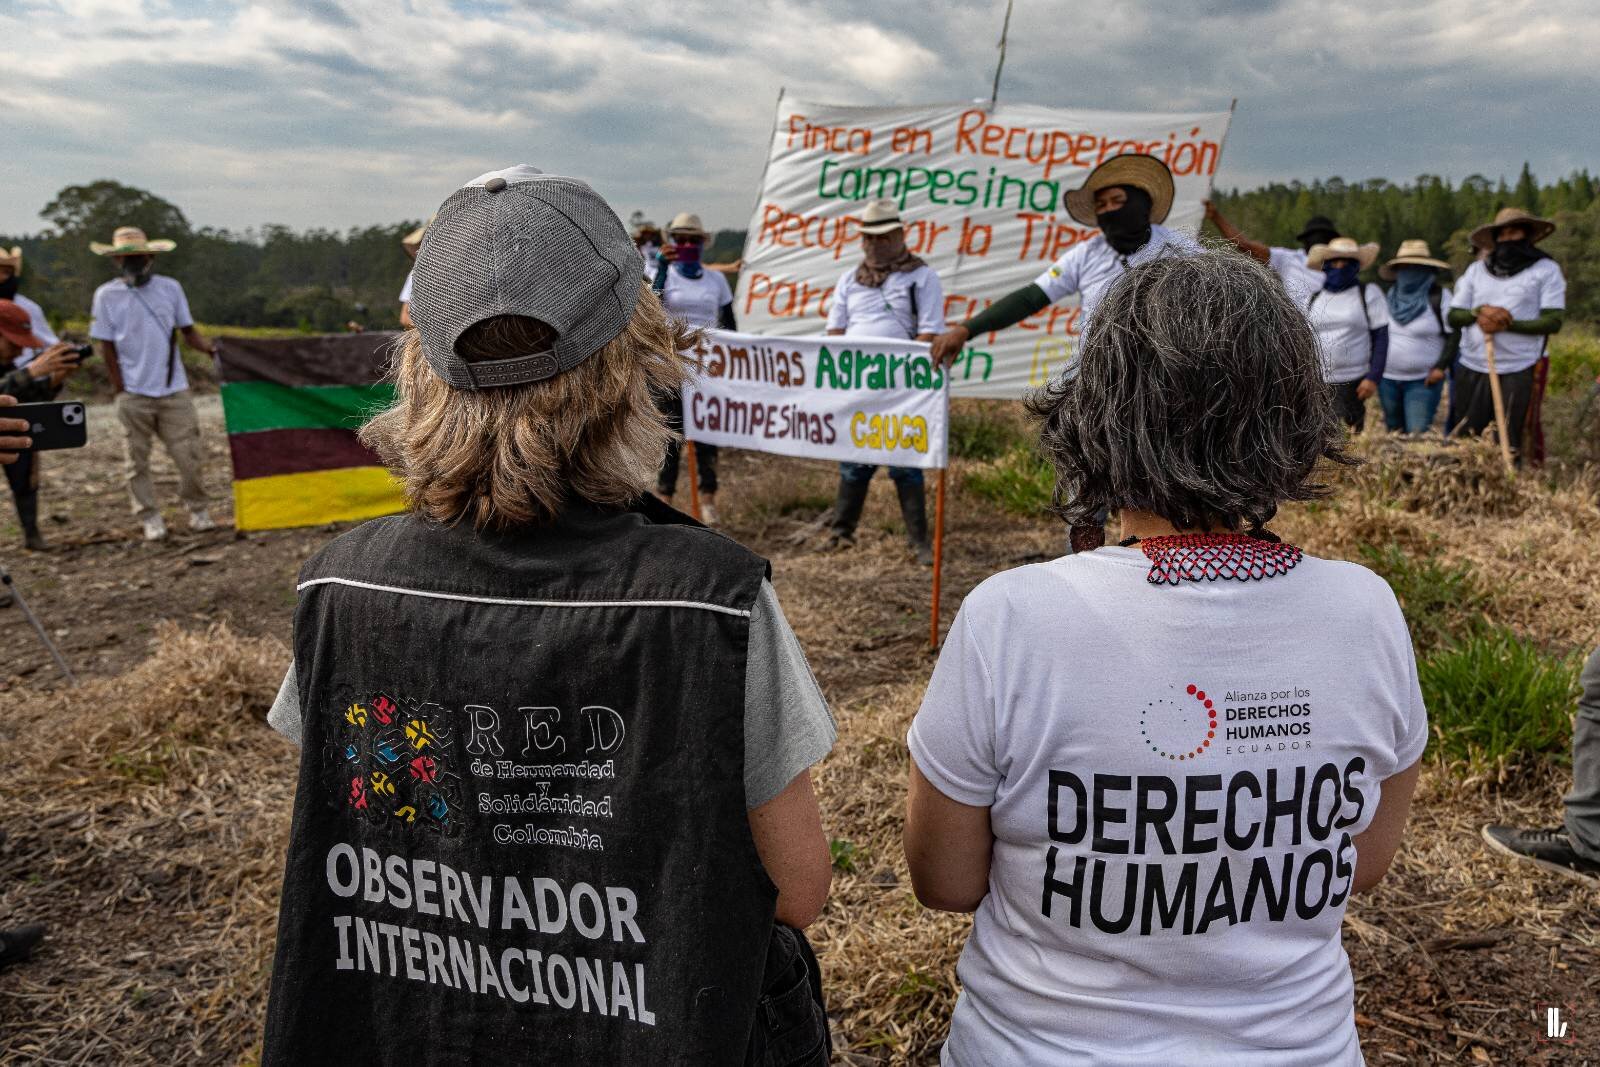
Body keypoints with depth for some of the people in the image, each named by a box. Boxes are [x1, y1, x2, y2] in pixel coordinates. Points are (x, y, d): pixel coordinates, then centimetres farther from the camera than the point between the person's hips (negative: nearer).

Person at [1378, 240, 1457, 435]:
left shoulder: (1439, 296, -9)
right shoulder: (1390, 294, 5)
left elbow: (1455, 334, -8)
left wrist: (1441, 367, -16)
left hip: (1423, 380, -5)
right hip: (1387, 379, 5)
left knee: (1418, 435, -12)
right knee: (1394, 432, 14)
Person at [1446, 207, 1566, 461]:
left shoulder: (1546, 270, 1)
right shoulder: (1476, 270, 11)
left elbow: (1553, 320, -7)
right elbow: (1454, 316, 8)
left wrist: (1507, 324, -19)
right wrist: (1479, 311, -13)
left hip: (1518, 372, -3)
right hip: (1471, 370, 4)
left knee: (1509, 446, 0)